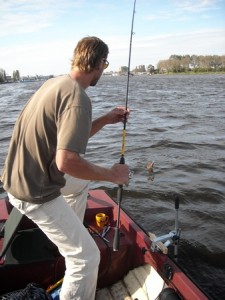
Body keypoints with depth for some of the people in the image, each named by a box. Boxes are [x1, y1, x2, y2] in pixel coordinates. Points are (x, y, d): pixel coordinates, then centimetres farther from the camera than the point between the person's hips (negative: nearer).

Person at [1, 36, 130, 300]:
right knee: (87, 257, -3)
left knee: (82, 179, 31)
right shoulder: (78, 98, -22)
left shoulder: (54, 83, 6)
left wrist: (105, 119, 14)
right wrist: (111, 175, -17)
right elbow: (66, 161, -30)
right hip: (35, 192, -9)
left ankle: (69, 232, 42)